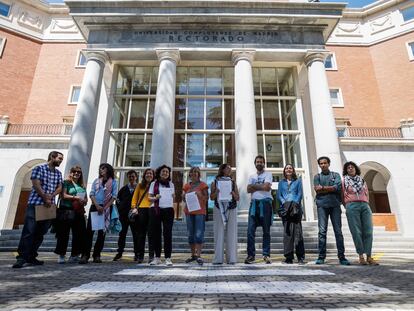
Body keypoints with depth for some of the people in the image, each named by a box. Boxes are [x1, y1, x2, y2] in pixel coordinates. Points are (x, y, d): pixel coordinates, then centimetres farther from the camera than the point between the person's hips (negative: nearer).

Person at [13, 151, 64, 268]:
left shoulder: (58, 173, 16)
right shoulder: (39, 168, -1)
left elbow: (59, 187, 7)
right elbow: (36, 185, -11)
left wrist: (51, 195, -11)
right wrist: (45, 198, -12)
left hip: (49, 206, 6)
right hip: (35, 204, -5)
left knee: (40, 233, 7)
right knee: (28, 232, -8)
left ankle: (31, 257, 15)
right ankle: (21, 258, -2)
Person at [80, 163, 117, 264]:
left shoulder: (113, 182, 4)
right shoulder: (96, 181, 12)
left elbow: (114, 197, -2)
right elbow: (91, 194, 4)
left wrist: (104, 208, -12)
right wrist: (97, 206, -12)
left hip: (106, 209, -2)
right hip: (95, 207, 2)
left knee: (102, 232, 3)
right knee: (89, 230, -5)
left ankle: (97, 255, 12)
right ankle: (86, 255, -2)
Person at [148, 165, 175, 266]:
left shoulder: (171, 184, 14)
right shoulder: (154, 184, 9)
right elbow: (150, 197, 7)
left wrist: (173, 197, -2)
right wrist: (155, 198, -12)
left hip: (168, 209, 0)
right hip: (156, 210, 0)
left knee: (167, 233, -4)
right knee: (155, 233, 2)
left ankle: (168, 258, 1)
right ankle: (157, 257, 14)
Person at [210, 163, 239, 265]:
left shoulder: (233, 182, 14)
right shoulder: (215, 182, 9)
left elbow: (237, 198, 11)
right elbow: (211, 197, 7)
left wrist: (232, 193, -8)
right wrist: (216, 192, -11)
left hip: (231, 209, 2)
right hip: (219, 209, -2)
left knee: (231, 233, -1)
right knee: (219, 233, -2)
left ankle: (231, 258, 5)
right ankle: (218, 258, 4)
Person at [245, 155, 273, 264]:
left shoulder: (268, 174, 6)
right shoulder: (252, 176, 18)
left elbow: (266, 187, -12)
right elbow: (248, 190, 4)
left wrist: (254, 186, -2)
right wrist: (261, 186, -5)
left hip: (265, 203, -3)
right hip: (254, 203, 3)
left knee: (266, 230, 4)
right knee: (250, 230, -3)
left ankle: (266, 254, 12)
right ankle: (251, 255, 3)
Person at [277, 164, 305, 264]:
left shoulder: (298, 181, 16)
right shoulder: (281, 182, 20)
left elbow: (300, 194, 6)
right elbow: (278, 195, 11)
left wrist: (295, 203, -11)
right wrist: (284, 203, -8)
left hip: (296, 208, -1)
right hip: (285, 208, 1)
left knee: (297, 231, -8)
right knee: (287, 232, -3)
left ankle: (300, 257, -6)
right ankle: (289, 257, -1)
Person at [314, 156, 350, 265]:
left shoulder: (335, 175, 15)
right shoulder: (317, 176, 15)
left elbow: (338, 187, -4)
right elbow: (317, 189, -1)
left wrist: (323, 187, -3)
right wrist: (331, 189, -3)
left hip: (335, 205, 1)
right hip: (322, 205, 0)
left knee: (338, 231, 0)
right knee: (322, 231, -4)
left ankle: (341, 257, 5)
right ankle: (321, 256, 0)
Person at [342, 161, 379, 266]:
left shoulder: (362, 181, 20)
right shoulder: (344, 182, 10)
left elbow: (367, 195, 22)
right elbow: (342, 197, 10)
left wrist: (365, 203, 11)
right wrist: (348, 207, 6)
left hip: (365, 206, 4)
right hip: (352, 206, -3)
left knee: (368, 231, -4)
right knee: (357, 232, -7)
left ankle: (369, 256, -1)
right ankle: (361, 256, -2)